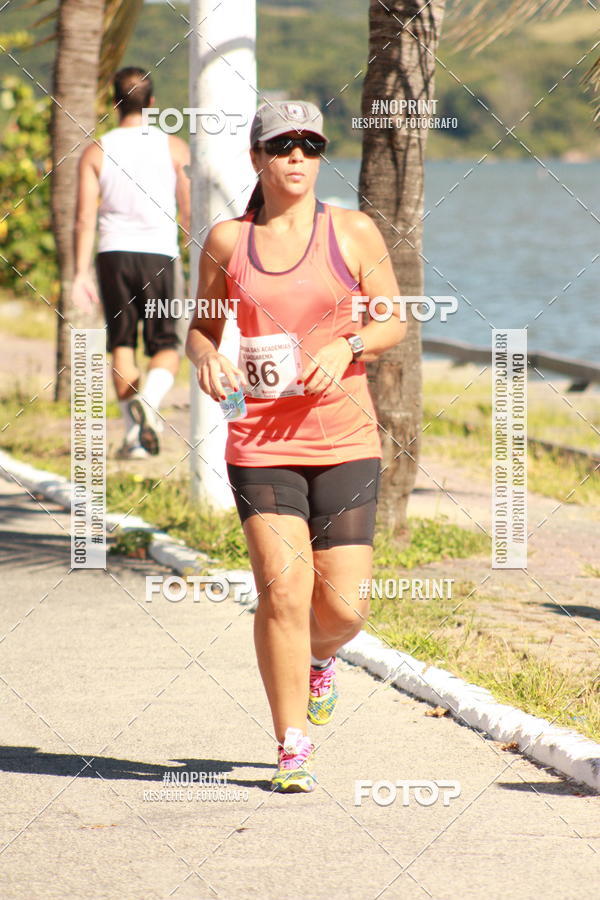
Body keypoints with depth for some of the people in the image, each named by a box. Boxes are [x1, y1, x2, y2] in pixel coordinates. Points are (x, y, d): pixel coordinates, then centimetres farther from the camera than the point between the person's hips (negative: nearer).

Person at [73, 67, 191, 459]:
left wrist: (81, 273, -3)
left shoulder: (96, 152, 2)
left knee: (122, 345, 12)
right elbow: (189, 212, 1)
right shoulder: (174, 148, 1)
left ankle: (134, 434, 7)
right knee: (166, 346, 5)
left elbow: (85, 218, -4)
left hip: (114, 253, 1)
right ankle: (148, 399, -25)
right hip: (158, 253, -1)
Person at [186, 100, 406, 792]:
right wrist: (206, 357, -7)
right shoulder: (227, 242, 5)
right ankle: (292, 747, 3)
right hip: (260, 443, 0)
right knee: (282, 592, -11)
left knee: (344, 607, -3)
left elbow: (394, 321, 8)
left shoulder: (353, 233, 3)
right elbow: (201, 326, 16)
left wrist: (346, 346, -12)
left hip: (346, 441, 0)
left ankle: (319, 658, 35)